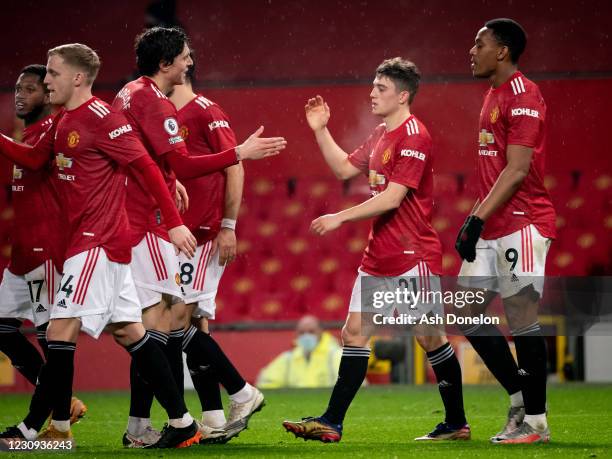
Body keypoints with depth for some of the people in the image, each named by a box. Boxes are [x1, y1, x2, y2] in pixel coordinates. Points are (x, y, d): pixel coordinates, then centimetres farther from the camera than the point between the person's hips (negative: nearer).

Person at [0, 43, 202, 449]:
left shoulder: (101, 118, -14)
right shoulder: (63, 122, 14)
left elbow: (147, 166, -15)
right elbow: (34, 160, 19)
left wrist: (175, 223, -19)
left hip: (98, 243, -10)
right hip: (92, 242, 10)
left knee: (61, 330, -10)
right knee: (128, 331, 9)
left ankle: (34, 427, -5)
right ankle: (183, 423, 11)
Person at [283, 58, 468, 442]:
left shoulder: (414, 137, -15)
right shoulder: (381, 136, 14)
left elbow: (392, 198, -20)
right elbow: (344, 168, 24)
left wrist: (340, 218, -17)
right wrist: (321, 130, 15)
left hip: (413, 257, -9)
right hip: (378, 257, 9)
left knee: (430, 337, -1)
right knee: (355, 331, 3)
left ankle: (457, 423, 10)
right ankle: (331, 424, 3)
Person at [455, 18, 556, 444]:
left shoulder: (523, 96, -12)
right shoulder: (494, 95, 18)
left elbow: (517, 170, -19)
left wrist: (478, 218, -21)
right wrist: (473, 219, 18)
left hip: (522, 224, -10)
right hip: (492, 228, 10)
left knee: (522, 317, -7)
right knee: (469, 316, 9)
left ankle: (536, 423, -1)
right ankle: (520, 401, 18)